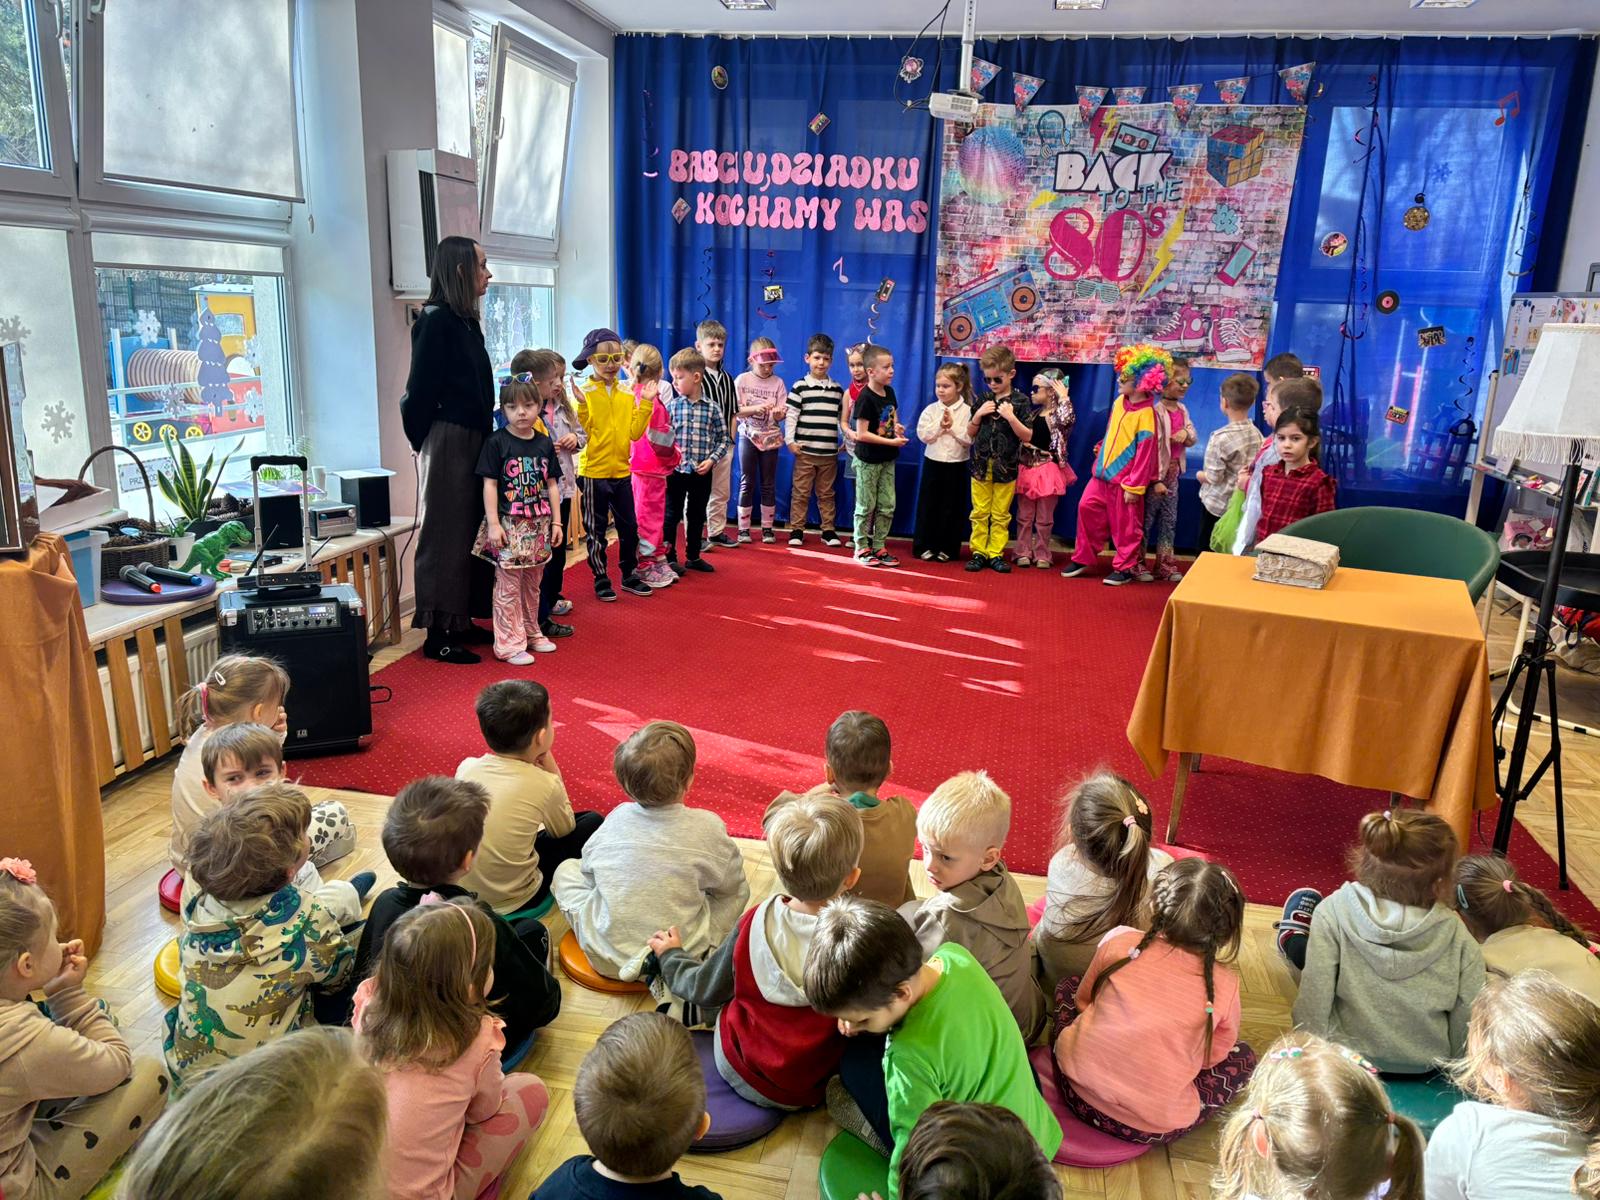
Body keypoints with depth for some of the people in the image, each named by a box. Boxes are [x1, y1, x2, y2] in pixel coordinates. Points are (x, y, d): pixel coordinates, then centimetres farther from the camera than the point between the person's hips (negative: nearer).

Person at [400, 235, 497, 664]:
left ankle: (460, 621, 24)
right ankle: (437, 634, 4)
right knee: (444, 534, -3)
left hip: (471, 440, 9)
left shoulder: (465, 320, 14)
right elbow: (420, 390, -15)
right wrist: (423, 441, -6)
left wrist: (485, 438, 9)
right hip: (447, 441, -9)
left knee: (467, 531, 14)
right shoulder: (436, 320, -14)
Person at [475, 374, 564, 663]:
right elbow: (489, 485, -8)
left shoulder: (545, 442, 7)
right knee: (508, 587, -1)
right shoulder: (496, 442, -7)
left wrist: (556, 522, 8)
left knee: (533, 584, 16)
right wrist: (493, 524, -13)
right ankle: (509, 644, 6)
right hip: (509, 526, -5)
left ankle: (531, 632, 30)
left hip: (539, 525, 5)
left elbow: (552, 484, 11)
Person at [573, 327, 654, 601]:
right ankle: (600, 579, 18)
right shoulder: (584, 392, -8)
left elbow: (635, 432, -1)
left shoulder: (627, 395, 5)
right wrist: (582, 405, -27)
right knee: (596, 529, 7)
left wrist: (646, 403, -7)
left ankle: (630, 575, 26)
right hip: (593, 472, -4)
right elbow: (580, 433, -14)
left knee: (629, 526, 11)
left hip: (621, 471, 4)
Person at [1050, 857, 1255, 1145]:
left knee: (1067, 986, 27)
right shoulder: (1225, 986, -10)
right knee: (1243, 1057, 22)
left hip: (1078, 1092, 1)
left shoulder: (1118, 942, -7)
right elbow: (1214, 1056, 8)